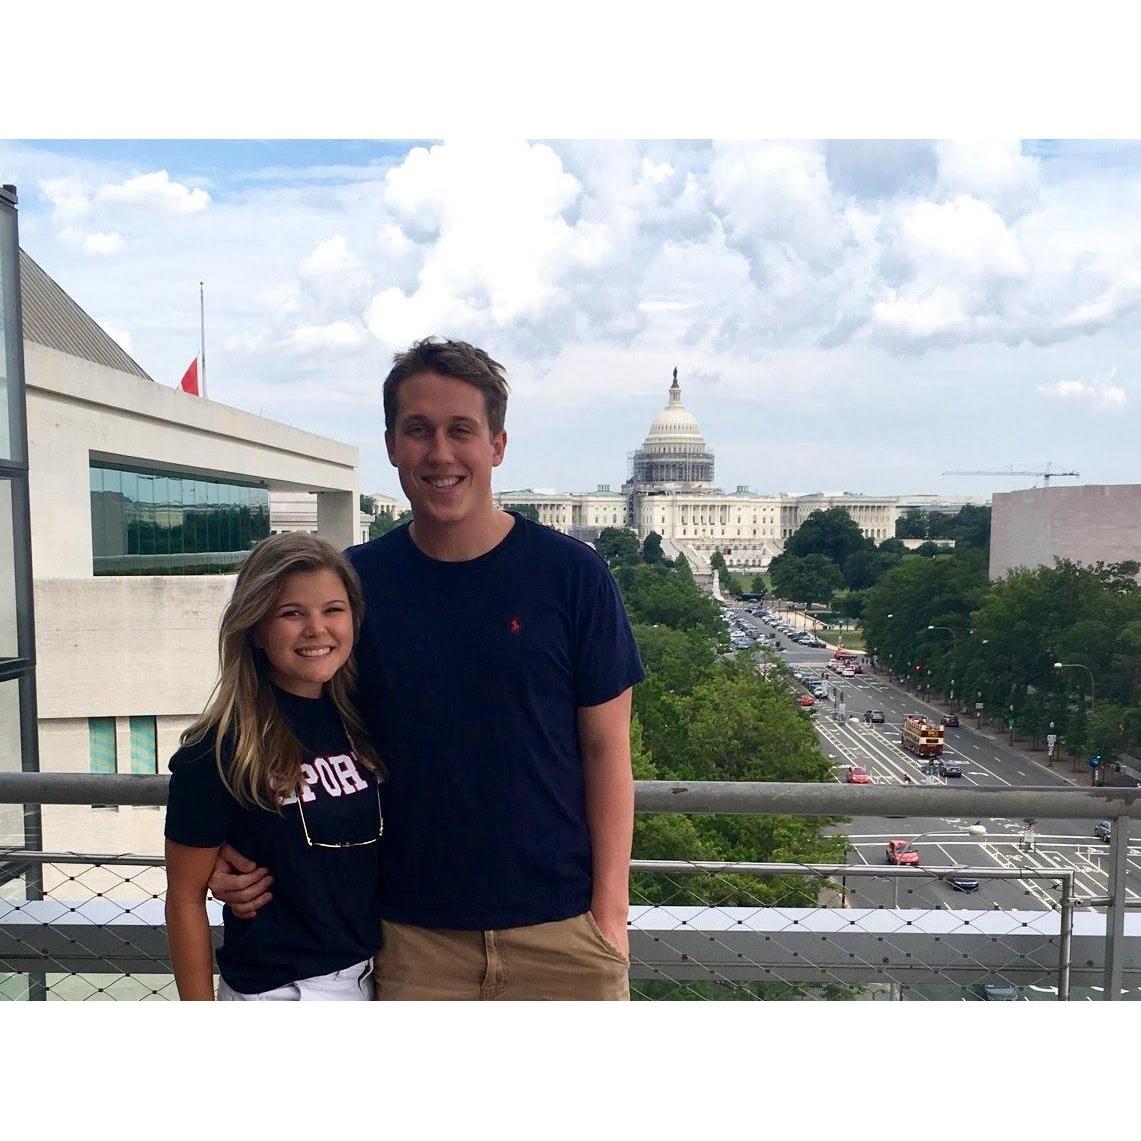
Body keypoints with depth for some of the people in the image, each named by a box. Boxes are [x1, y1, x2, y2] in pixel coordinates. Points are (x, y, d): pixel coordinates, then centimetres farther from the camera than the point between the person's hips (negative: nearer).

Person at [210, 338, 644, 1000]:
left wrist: (610, 908, -6)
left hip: (559, 925, -1)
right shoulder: (356, 581, -2)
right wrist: (246, 857, -5)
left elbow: (605, 751, -3)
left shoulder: (572, 574, -8)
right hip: (415, 932, 2)